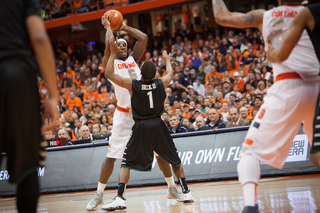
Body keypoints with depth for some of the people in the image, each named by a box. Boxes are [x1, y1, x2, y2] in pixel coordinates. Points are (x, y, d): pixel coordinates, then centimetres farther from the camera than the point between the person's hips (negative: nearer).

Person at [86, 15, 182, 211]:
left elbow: (144, 38, 5)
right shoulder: (111, 63, 3)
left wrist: (124, 27, 11)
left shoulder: (133, 59, 14)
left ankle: (172, 188, 17)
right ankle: (99, 195, 8)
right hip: (123, 115, -4)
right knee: (112, 156, -3)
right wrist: (108, 26, 2)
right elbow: (109, 44, -13)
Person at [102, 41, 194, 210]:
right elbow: (170, 73, 23)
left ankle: (120, 198, -10)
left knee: (126, 163, 4)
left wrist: (113, 53, 4)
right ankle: (186, 193, 18)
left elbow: (109, 74, -2)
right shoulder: (161, 84, -2)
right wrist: (167, 60, 42)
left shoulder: (132, 85, -9)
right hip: (158, 126, 2)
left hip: (140, 128, -2)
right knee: (175, 160, 18)